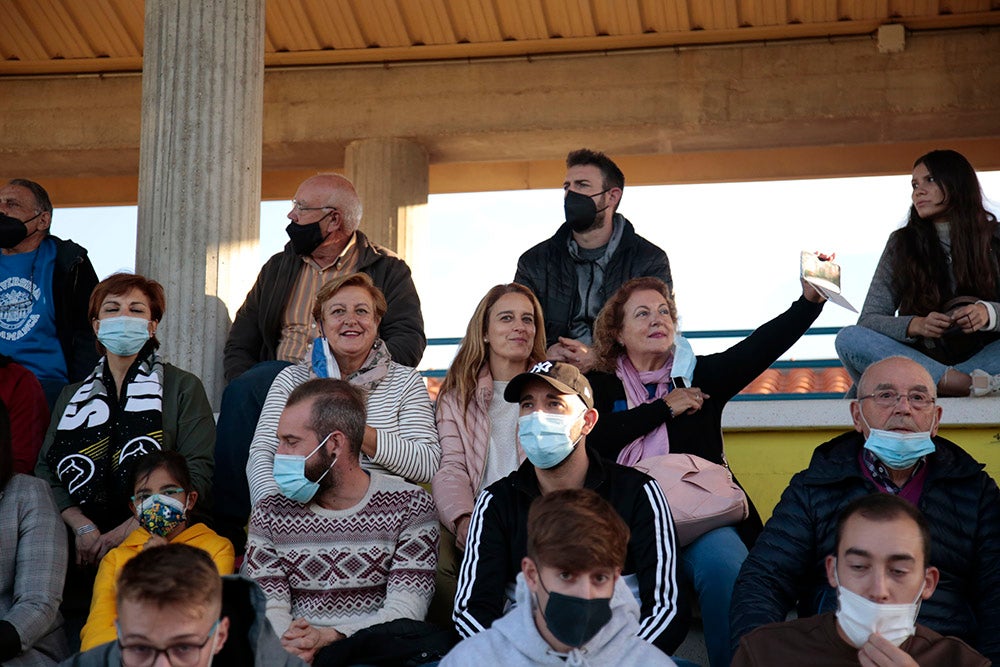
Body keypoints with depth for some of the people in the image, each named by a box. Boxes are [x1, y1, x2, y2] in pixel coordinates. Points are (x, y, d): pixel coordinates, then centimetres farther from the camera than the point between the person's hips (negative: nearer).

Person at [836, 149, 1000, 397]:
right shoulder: (902, 243, 7)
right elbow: (869, 320, 0)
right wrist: (916, 325, -20)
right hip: (919, 361, 1)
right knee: (849, 338, -26)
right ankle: (967, 384, -37)